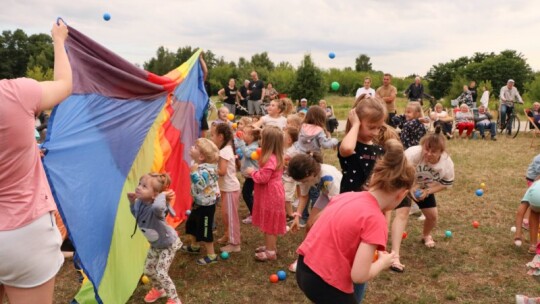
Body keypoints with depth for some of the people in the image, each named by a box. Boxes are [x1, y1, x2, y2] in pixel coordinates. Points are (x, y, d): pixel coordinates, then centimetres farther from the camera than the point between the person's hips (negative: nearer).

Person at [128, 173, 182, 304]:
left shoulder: (155, 208, -41)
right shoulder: (139, 203, -17)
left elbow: (158, 206, -70)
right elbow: (136, 215, 7)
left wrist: (163, 194, -50)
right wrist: (132, 202, -9)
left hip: (168, 244, -8)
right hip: (155, 245, 8)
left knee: (161, 273, -8)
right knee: (148, 270, 18)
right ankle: (158, 290, 49)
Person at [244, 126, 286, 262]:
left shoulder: (270, 160, -27)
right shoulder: (275, 157, 6)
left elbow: (263, 178, -27)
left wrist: (252, 172, -12)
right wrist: (256, 172, 4)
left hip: (270, 195, -10)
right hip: (271, 194, 10)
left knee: (269, 223, 1)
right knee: (269, 223, 20)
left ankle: (271, 251, 12)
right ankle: (271, 246, 33)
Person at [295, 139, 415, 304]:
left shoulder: (346, 196, 1)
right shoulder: (375, 219, -19)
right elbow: (359, 275, -20)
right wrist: (383, 262, -2)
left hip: (304, 268, 7)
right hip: (326, 282, -7)